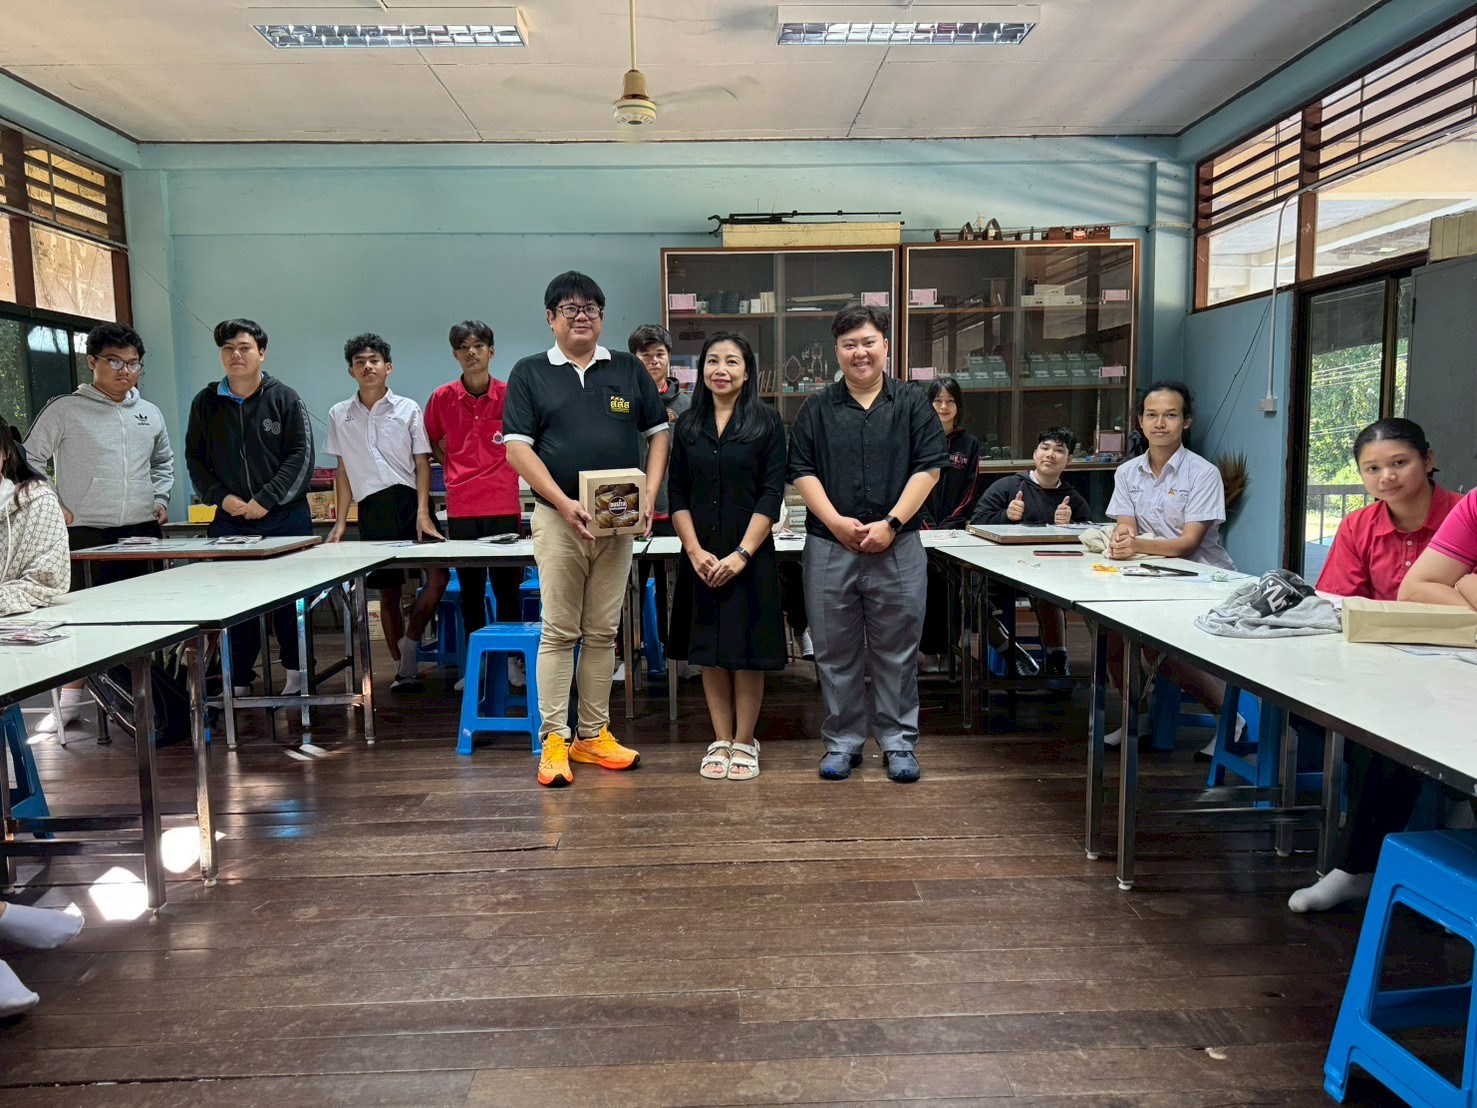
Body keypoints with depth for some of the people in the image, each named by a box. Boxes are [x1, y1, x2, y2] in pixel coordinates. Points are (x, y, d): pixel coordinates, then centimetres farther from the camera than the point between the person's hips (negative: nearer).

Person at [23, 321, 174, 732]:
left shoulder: (150, 414, 12)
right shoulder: (64, 411, -2)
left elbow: (163, 462, 26)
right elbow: (29, 460, 1)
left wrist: (160, 499, 13)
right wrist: (53, 507, -5)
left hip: (143, 531, 4)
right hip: (85, 533, -4)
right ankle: (71, 698, 9)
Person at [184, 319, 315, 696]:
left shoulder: (285, 399, 1)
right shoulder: (205, 403, 10)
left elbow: (301, 456, -5)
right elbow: (195, 459, 11)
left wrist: (266, 500, -12)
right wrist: (222, 497, -4)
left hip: (286, 517, -2)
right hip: (229, 520, 3)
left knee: (290, 600, 4)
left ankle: (295, 672, 17)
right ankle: (239, 682, 12)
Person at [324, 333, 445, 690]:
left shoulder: (408, 409, 4)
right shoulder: (339, 415, 11)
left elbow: (422, 463, 2)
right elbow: (343, 471, 14)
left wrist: (422, 511, -9)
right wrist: (340, 521, 8)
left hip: (409, 500, -1)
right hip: (371, 508, 2)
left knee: (438, 573, -17)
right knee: (388, 592, 6)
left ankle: (409, 646, -2)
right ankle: (402, 668, 14)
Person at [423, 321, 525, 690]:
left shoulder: (510, 395, -2)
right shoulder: (442, 398, 3)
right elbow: (432, 441, 18)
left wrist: (502, 467, 4)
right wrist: (455, 468, 7)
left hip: (503, 504, -2)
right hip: (461, 506, 2)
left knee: (507, 584, 3)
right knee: (470, 587, 9)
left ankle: (513, 660, 14)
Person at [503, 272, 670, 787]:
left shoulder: (629, 370, 11)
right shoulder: (529, 374, 4)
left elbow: (658, 433, 12)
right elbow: (517, 448, -4)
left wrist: (649, 494, -3)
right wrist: (564, 503, -15)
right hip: (558, 518, -2)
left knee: (602, 632, 8)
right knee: (559, 632, -1)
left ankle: (593, 735, 17)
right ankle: (553, 740, 6)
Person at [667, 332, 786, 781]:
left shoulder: (766, 421, -1)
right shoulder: (688, 425, 8)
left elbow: (771, 495, -7)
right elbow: (678, 495, 5)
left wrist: (741, 554, -15)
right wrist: (695, 552, -8)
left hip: (750, 555, -3)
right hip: (700, 556, 3)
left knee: (746, 650, 3)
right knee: (710, 649, 8)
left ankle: (744, 742, 16)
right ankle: (721, 741, 20)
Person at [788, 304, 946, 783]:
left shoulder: (912, 404, 6)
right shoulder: (816, 408, 9)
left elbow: (927, 468, -1)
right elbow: (803, 472, 3)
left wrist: (891, 523, -11)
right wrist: (837, 522, -11)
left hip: (898, 548, -1)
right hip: (829, 547, 1)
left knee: (896, 652, 7)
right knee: (836, 653, 8)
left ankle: (899, 743, 20)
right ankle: (842, 743, 21)